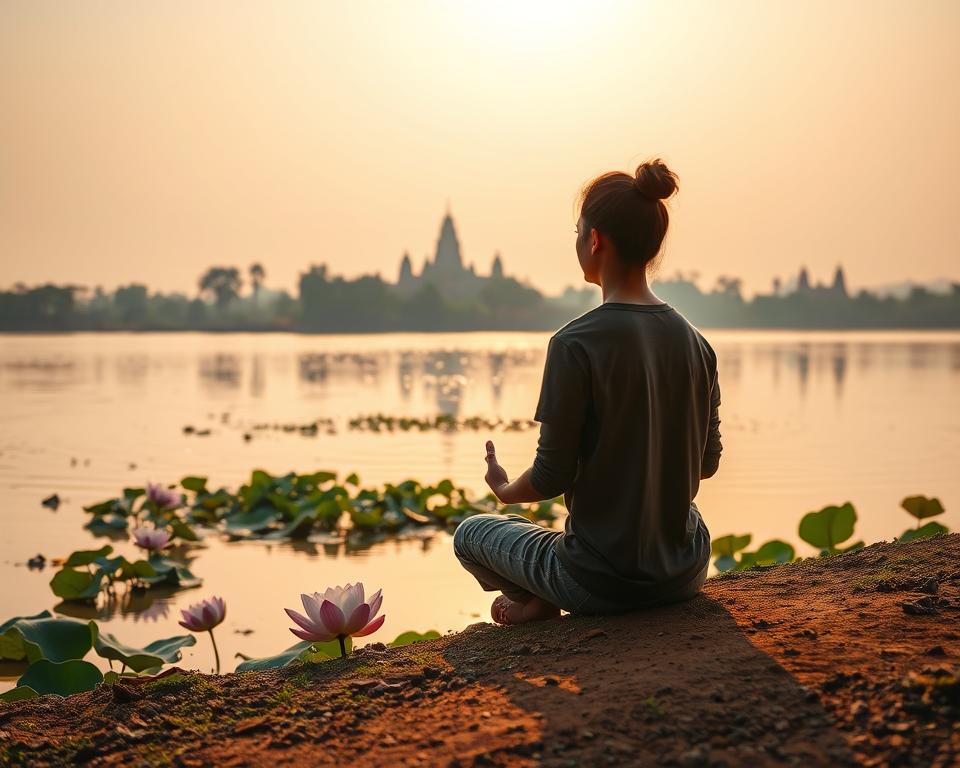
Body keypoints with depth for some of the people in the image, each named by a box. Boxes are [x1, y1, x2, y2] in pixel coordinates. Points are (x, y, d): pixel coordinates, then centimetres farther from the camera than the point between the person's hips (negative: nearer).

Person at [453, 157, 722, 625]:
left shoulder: (576, 345, -19)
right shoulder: (695, 343, -1)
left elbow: (551, 477, -14)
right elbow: (707, 461, 7)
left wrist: (505, 491, 8)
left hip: (603, 581, -3)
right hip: (686, 576, 4)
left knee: (470, 533, 22)